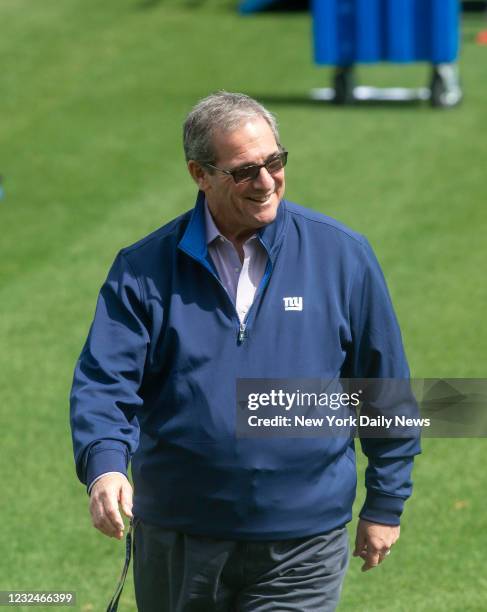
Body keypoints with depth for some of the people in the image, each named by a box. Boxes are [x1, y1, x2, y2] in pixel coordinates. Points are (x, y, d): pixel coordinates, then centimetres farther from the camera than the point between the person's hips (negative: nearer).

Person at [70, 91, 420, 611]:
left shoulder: (342, 256, 0)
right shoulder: (145, 269, -1)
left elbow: (385, 386, 8)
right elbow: (103, 380, -7)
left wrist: (385, 503, 9)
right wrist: (104, 465, -26)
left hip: (300, 551, -2)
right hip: (175, 543, 2)